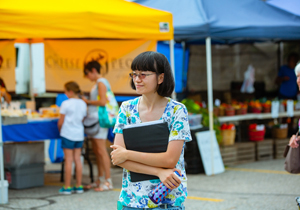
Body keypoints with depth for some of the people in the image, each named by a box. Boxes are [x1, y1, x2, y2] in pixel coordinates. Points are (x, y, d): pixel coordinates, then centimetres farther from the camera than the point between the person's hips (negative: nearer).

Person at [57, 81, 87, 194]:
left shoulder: (66, 104, -12)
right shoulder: (83, 104, 4)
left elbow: (60, 122, -8)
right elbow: (82, 119, 10)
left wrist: (60, 130, 10)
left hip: (68, 134, -5)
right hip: (79, 134, 5)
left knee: (68, 160, -2)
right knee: (77, 159, 10)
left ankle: (67, 187, 3)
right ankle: (79, 186, 13)